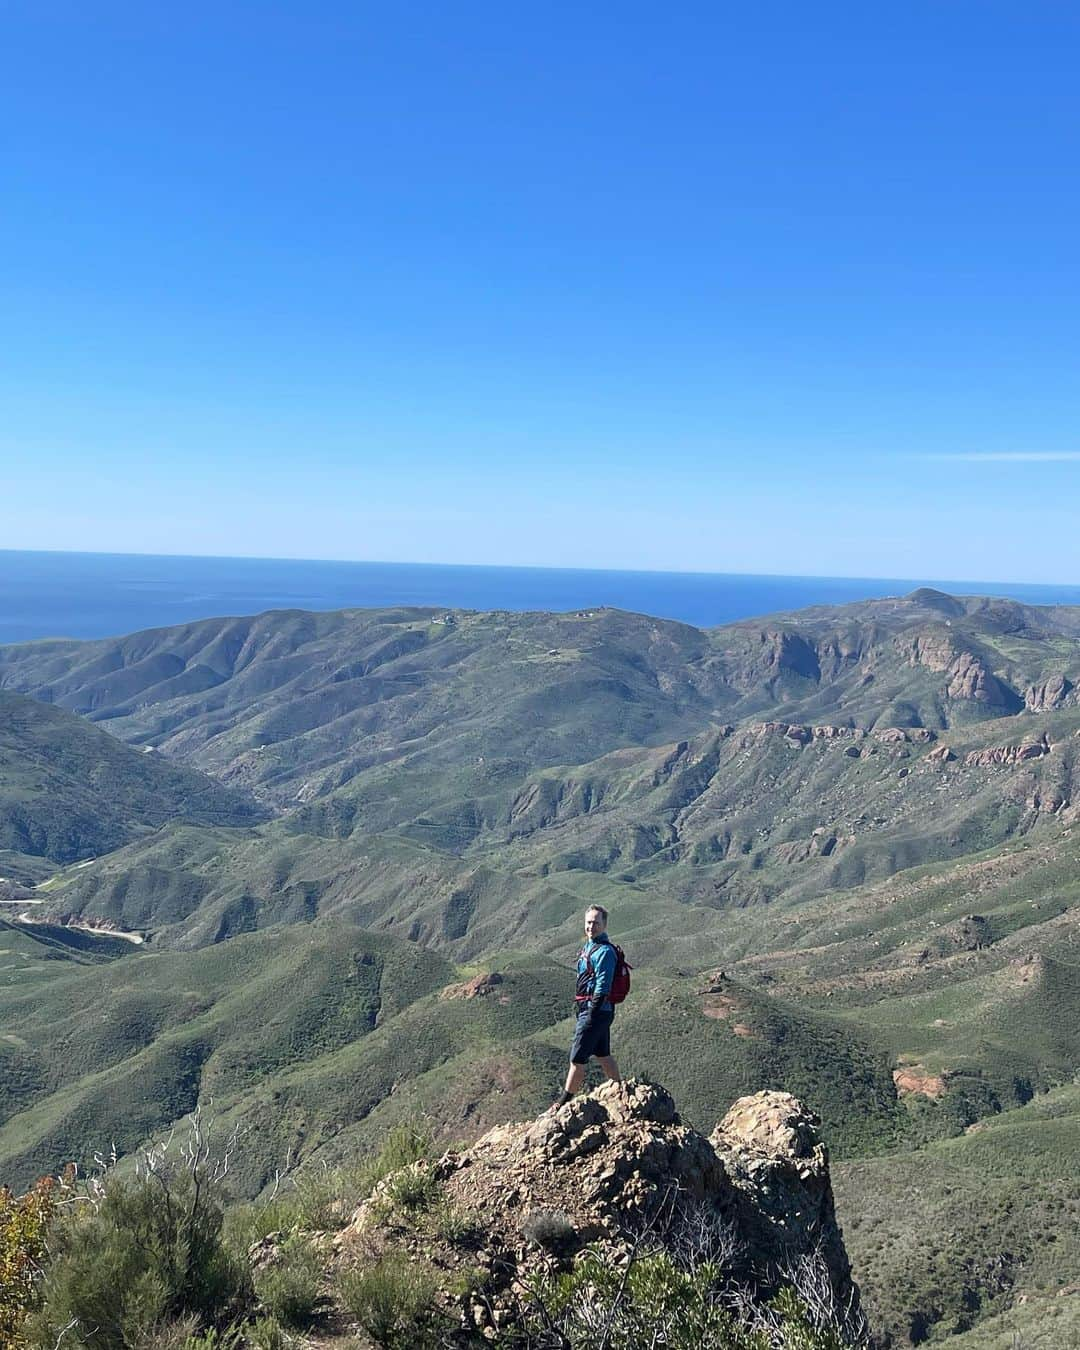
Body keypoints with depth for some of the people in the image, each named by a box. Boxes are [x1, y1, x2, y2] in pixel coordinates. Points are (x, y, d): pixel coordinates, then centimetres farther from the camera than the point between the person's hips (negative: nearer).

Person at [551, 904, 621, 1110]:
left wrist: (590, 1017, -22)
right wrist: (582, 1015, 19)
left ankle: (564, 1102, 5)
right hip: (601, 1012, 10)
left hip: (595, 1011, -10)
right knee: (603, 1055, 20)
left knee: (577, 1059, -3)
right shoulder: (590, 946, 12)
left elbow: (602, 988, -21)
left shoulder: (604, 952, -18)